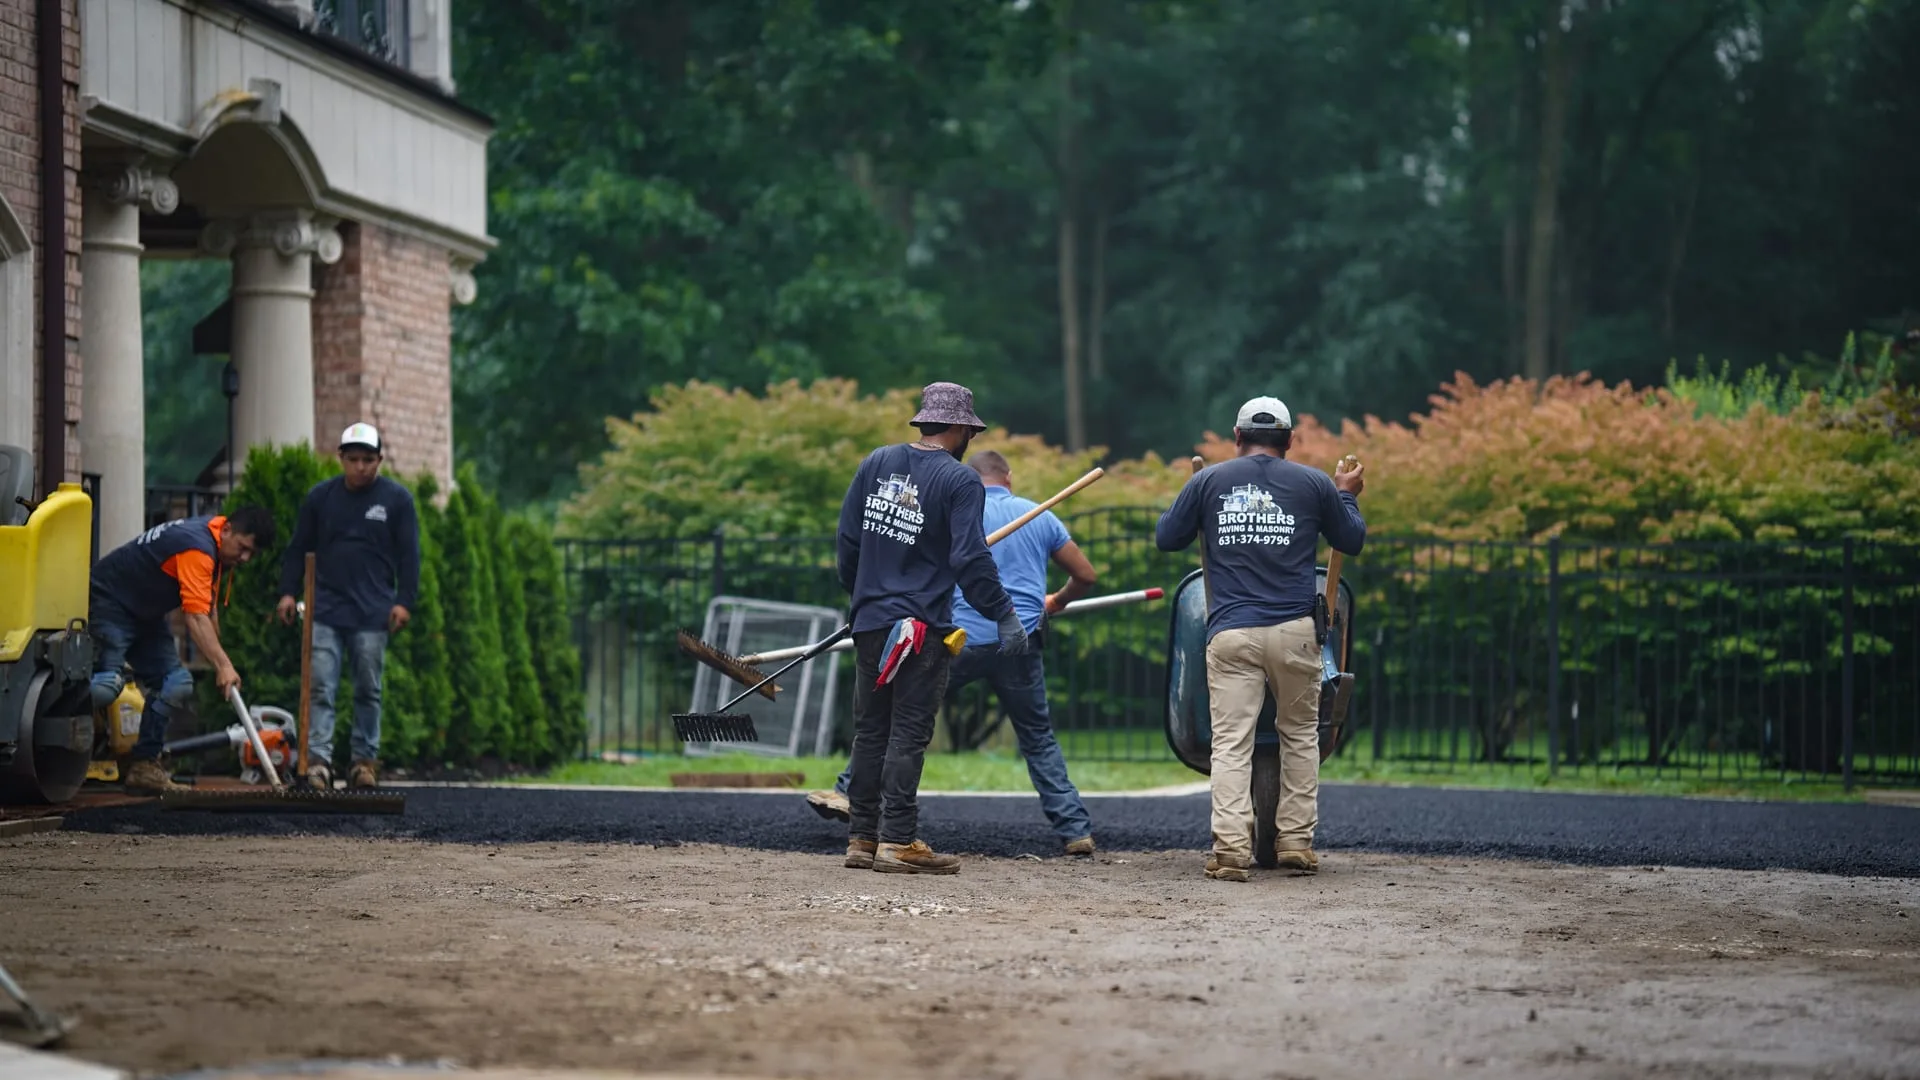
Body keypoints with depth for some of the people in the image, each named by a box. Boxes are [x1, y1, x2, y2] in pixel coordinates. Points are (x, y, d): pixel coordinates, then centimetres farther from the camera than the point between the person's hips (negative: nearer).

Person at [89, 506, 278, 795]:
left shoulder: (216, 546, 5)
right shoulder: (198, 546, -28)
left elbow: (208, 610, 17)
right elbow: (196, 617, -36)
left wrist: (220, 663, 11)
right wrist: (223, 665, -44)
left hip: (145, 615, 10)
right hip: (108, 602, -10)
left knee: (176, 684, -2)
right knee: (108, 681, -29)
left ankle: (144, 765, 0)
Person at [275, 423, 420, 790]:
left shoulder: (397, 499, 1)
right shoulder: (320, 497, 6)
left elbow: (408, 554, 1)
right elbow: (298, 548, 11)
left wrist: (404, 601, -6)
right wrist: (288, 591, 2)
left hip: (373, 614, -1)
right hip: (326, 610, 1)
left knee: (368, 690, 5)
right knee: (321, 688, -7)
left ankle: (365, 760, 13)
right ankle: (318, 760, -12)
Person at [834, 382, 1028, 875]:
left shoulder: (877, 463, 8)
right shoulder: (960, 480, -8)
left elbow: (848, 538, 12)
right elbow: (970, 559, -16)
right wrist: (1005, 616, -12)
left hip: (869, 621, 6)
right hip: (921, 626, -6)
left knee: (870, 731, 12)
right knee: (908, 733, -4)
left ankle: (861, 838, 14)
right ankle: (898, 841, -6)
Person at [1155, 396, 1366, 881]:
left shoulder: (1208, 480, 7)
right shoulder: (1314, 483, 7)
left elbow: (1166, 538, 15)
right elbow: (1352, 541, 18)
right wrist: (1347, 496, 35)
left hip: (1231, 632, 0)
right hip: (1294, 632, 0)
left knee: (1231, 741, -4)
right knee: (1300, 734, 15)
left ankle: (1231, 848, -15)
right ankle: (1296, 841, 12)